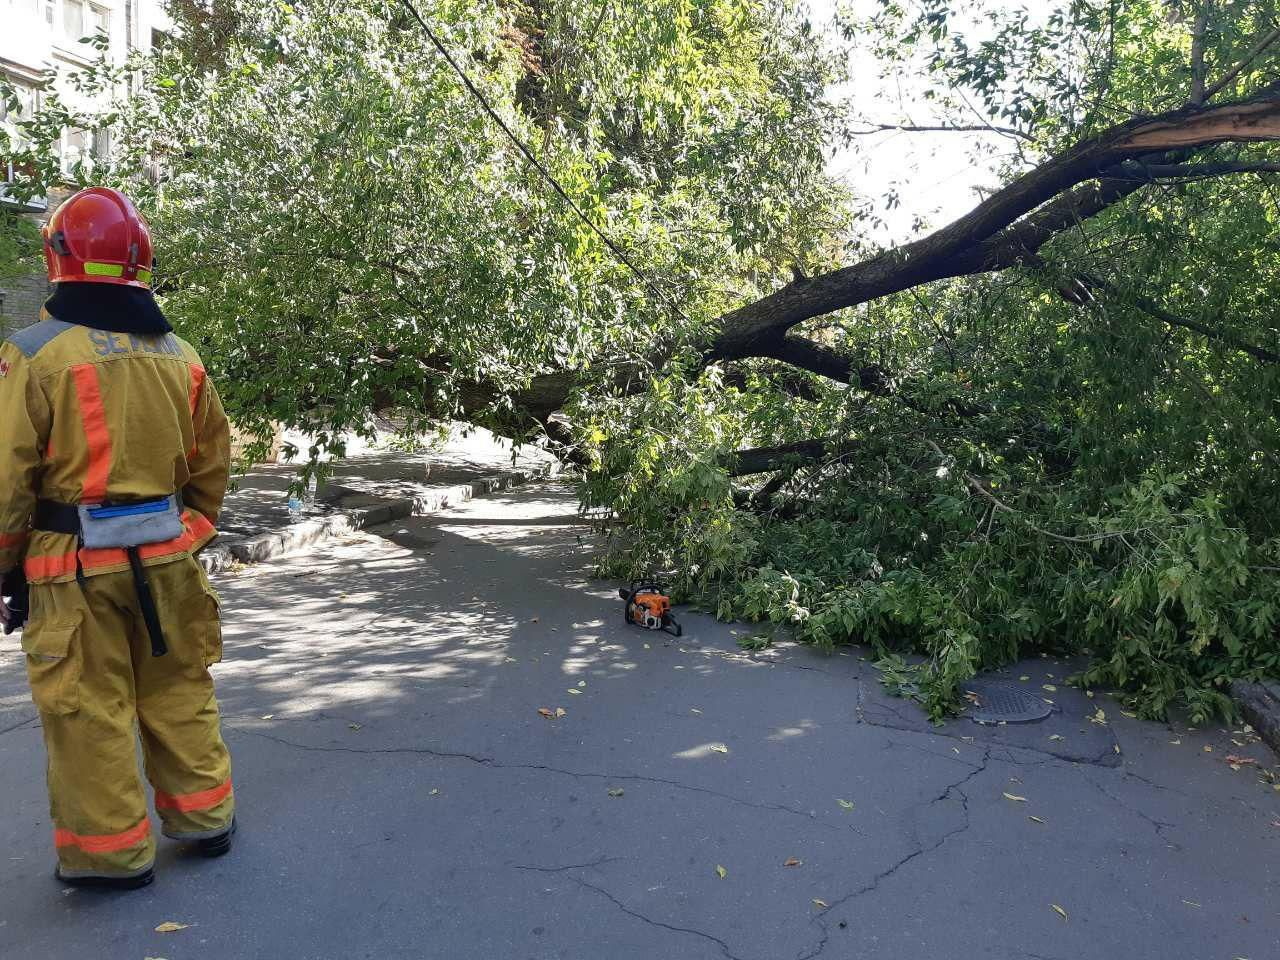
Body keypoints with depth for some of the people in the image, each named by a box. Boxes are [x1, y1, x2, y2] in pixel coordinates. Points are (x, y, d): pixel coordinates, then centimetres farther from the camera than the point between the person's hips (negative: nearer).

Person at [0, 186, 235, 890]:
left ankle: (111, 852, 20)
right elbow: (211, 470, 10)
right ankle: (204, 819, 30)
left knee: (88, 711, 8)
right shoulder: (180, 356, 4)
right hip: (167, 561, 5)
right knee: (180, 693, 17)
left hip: (75, 568, -4)